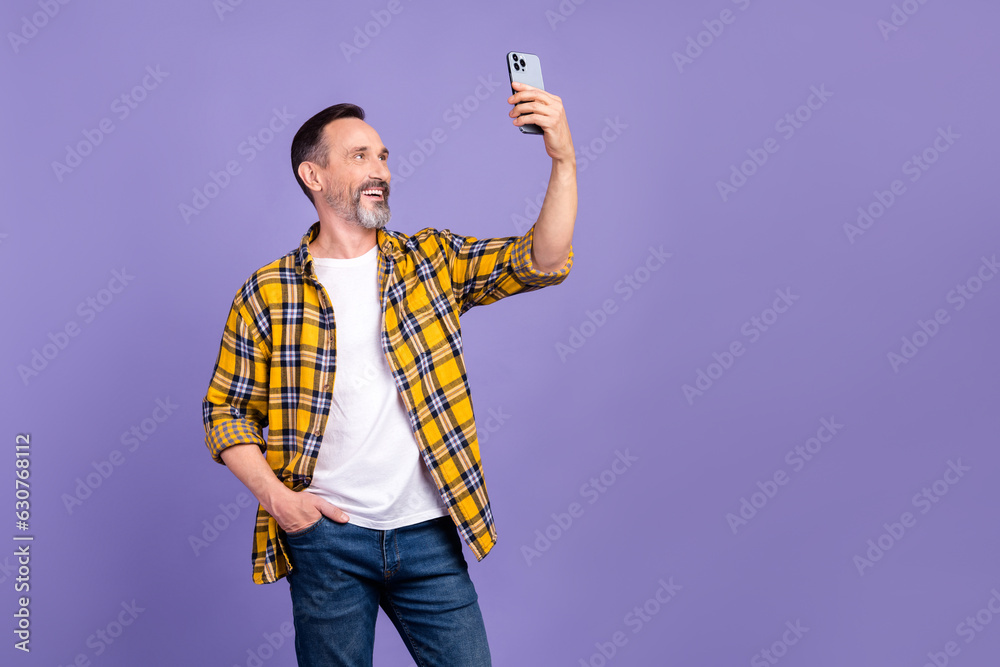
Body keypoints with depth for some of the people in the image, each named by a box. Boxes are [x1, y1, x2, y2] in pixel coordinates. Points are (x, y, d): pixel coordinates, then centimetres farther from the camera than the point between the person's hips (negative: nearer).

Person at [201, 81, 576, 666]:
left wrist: (564, 159, -22)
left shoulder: (432, 261, 4)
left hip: (428, 534, 1)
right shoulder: (267, 293, -1)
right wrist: (276, 495, -10)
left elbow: (542, 262, -9)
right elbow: (226, 410, 4)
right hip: (325, 536, -1)